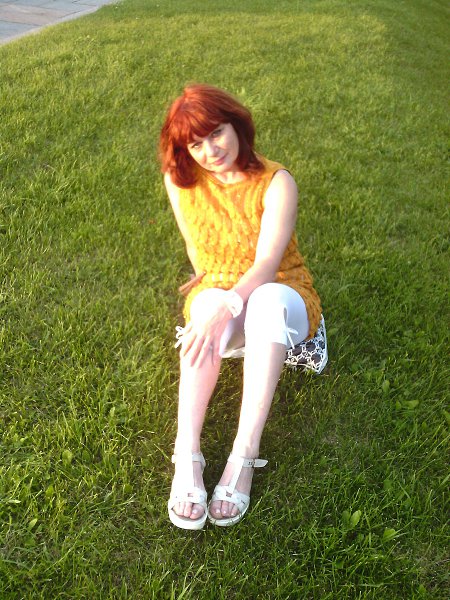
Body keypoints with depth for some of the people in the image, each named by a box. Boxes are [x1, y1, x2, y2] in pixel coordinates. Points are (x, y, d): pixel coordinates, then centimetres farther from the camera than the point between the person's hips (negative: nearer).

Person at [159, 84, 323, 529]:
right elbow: (197, 249, 7)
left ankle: (244, 454, -40)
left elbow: (267, 264, -28)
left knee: (270, 299, -40)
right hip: (215, 293, 2)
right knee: (210, 308, -36)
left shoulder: (276, 183, -17)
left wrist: (225, 308, -42)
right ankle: (186, 455, -39)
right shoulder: (179, 181, -6)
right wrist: (212, 301, 1)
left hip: (283, 300, -2)